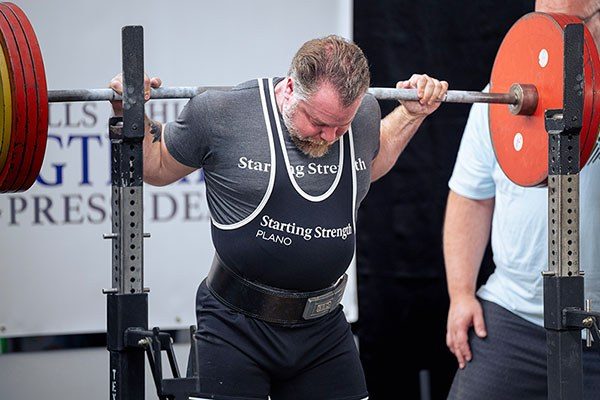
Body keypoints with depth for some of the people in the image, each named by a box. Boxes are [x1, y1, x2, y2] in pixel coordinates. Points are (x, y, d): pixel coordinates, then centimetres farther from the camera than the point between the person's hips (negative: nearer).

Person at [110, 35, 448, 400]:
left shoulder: (364, 114, 0)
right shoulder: (222, 113, -13)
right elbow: (158, 167, 4)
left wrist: (413, 114, 14)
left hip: (324, 328, 4)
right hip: (238, 327, -4)